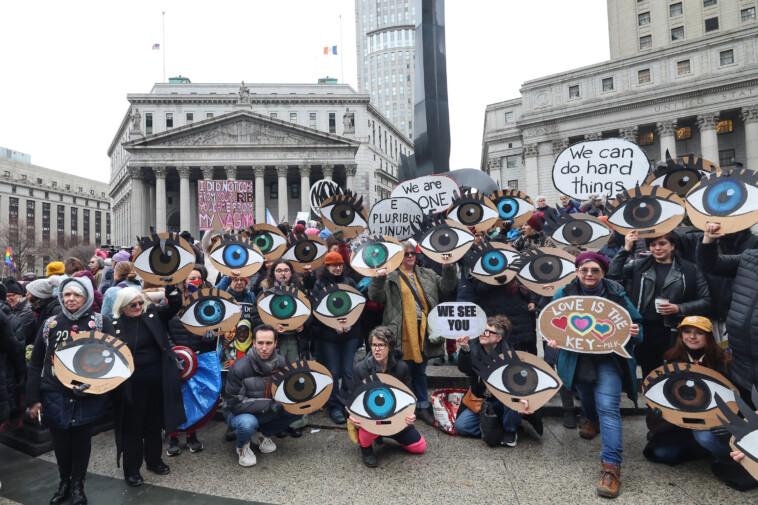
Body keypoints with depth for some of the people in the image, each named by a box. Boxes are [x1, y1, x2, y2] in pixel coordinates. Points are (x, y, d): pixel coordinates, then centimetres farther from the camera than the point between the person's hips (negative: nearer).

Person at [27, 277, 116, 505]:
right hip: (55, 395, 2)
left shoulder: (100, 323, -4)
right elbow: (36, 364, 7)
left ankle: (77, 484, 31)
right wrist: (33, 398, 4)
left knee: (81, 439, 11)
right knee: (60, 440, 14)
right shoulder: (50, 324, 3)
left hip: (88, 396, -2)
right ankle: (64, 482, 37)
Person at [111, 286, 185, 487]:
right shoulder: (115, 324, -7)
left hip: (157, 379, 3)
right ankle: (131, 469, 25)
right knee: (132, 426, 9)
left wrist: (170, 286, -23)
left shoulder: (153, 313, 1)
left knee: (154, 423, 18)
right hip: (131, 383, -3)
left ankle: (154, 460, 36)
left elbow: (174, 306, -9)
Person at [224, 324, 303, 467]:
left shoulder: (282, 363, -11)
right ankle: (242, 446, 0)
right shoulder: (239, 368, -24)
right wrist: (268, 405, -29)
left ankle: (261, 434, 6)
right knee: (248, 423, -38)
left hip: (269, 412, 5)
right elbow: (235, 404, -23)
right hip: (240, 413, -4)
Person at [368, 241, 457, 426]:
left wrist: (448, 270, -4)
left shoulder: (427, 275, 15)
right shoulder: (391, 277, 2)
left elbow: (446, 287, 11)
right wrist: (378, 279, -22)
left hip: (424, 330, 4)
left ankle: (422, 407, 28)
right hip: (403, 332, -4)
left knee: (420, 370, 16)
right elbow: (376, 297, -7)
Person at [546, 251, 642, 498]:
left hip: (609, 358, -2)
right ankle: (593, 420, 59)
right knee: (586, 396, 23)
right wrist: (553, 339, -17)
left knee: (608, 407, -15)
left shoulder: (616, 294, -6)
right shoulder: (564, 294, -5)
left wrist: (635, 333, -22)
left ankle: (611, 466, -13)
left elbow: (635, 325, 2)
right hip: (578, 358, 3)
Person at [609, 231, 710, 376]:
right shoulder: (639, 265, 8)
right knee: (649, 377, 12)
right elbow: (613, 274, -7)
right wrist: (626, 249, -8)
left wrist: (679, 308, -9)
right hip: (644, 330, 1)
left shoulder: (690, 270, 5)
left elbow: (705, 301, 5)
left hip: (674, 332, -1)